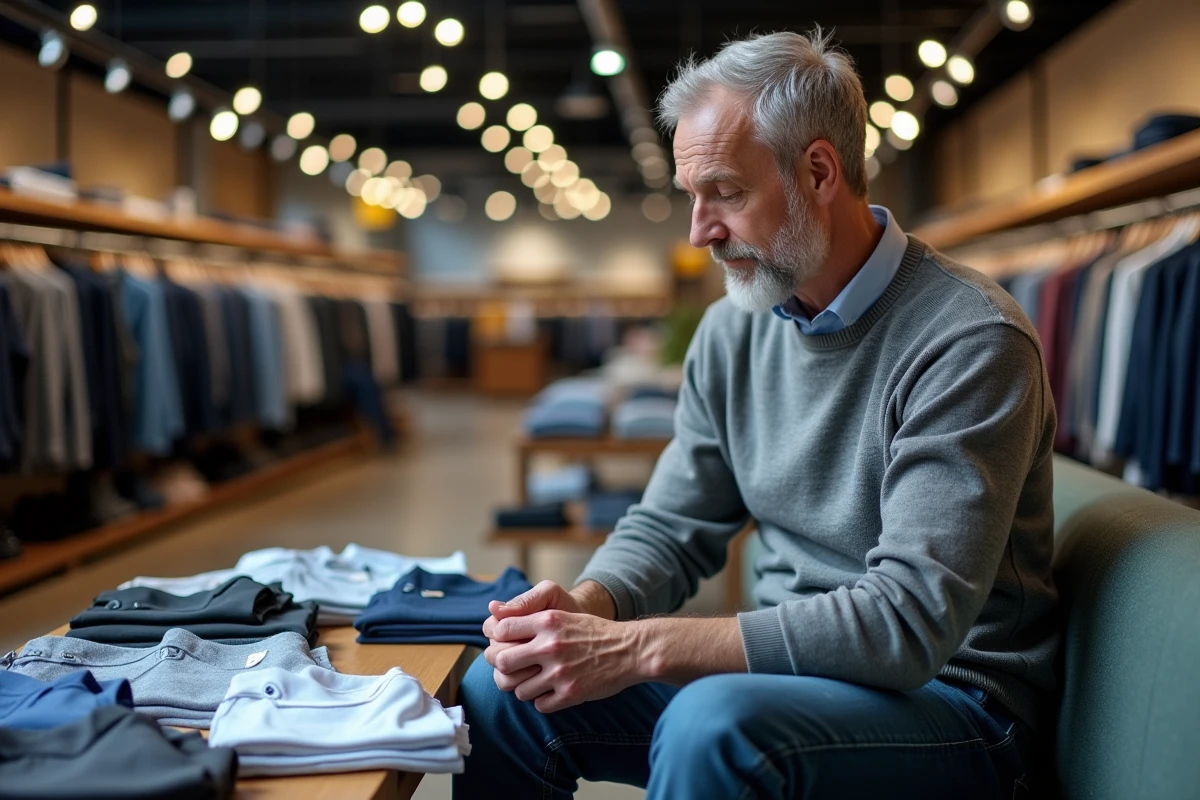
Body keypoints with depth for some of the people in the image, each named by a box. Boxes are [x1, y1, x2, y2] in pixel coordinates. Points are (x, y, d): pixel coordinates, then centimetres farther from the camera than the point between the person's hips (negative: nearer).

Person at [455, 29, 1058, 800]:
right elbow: (669, 528, 9)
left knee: (710, 727, -35)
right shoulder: (734, 329, 3)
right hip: (787, 661, 6)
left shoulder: (968, 342, -19)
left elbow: (910, 623, -27)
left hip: (948, 701, -6)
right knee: (502, 691, -7)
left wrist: (636, 648, -30)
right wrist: (585, 607, -15)